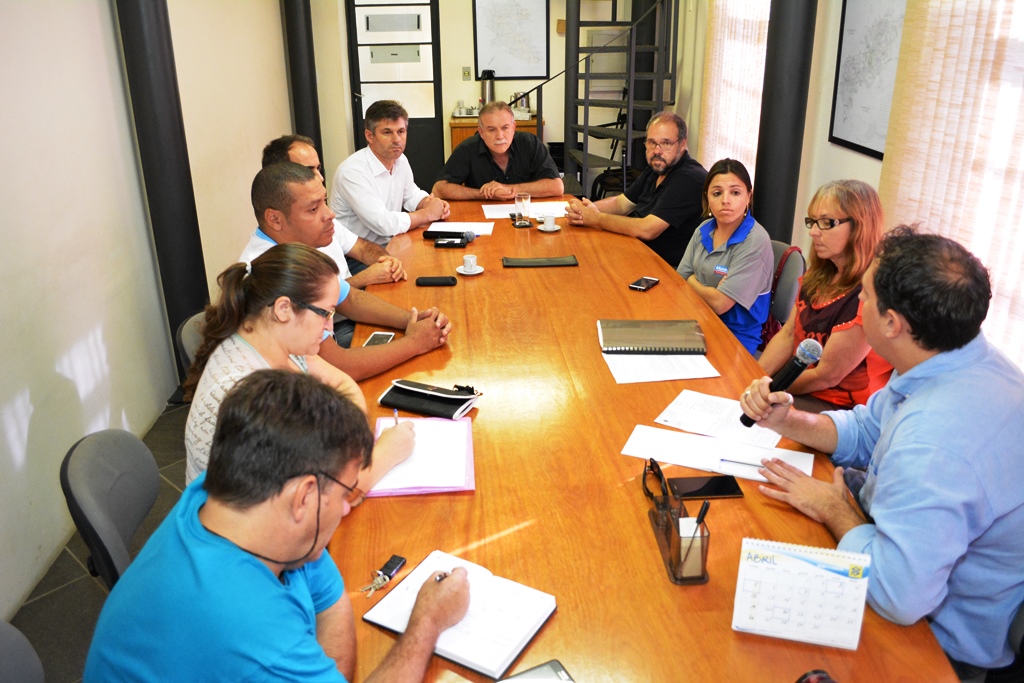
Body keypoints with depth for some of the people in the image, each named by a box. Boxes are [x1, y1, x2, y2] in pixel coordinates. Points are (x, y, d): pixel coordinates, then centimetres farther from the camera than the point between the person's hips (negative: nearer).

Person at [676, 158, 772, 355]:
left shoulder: (756, 242, -17)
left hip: (736, 336, -6)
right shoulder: (704, 231, 4)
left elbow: (719, 303, -19)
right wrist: (706, 291, -12)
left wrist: (693, 283, -2)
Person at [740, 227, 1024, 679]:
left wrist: (836, 513, -22)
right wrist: (785, 420, -10)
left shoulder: (934, 441, -41)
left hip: (945, 637, -8)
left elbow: (899, 595, -39)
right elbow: (865, 431, 6)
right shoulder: (965, 359, -8)